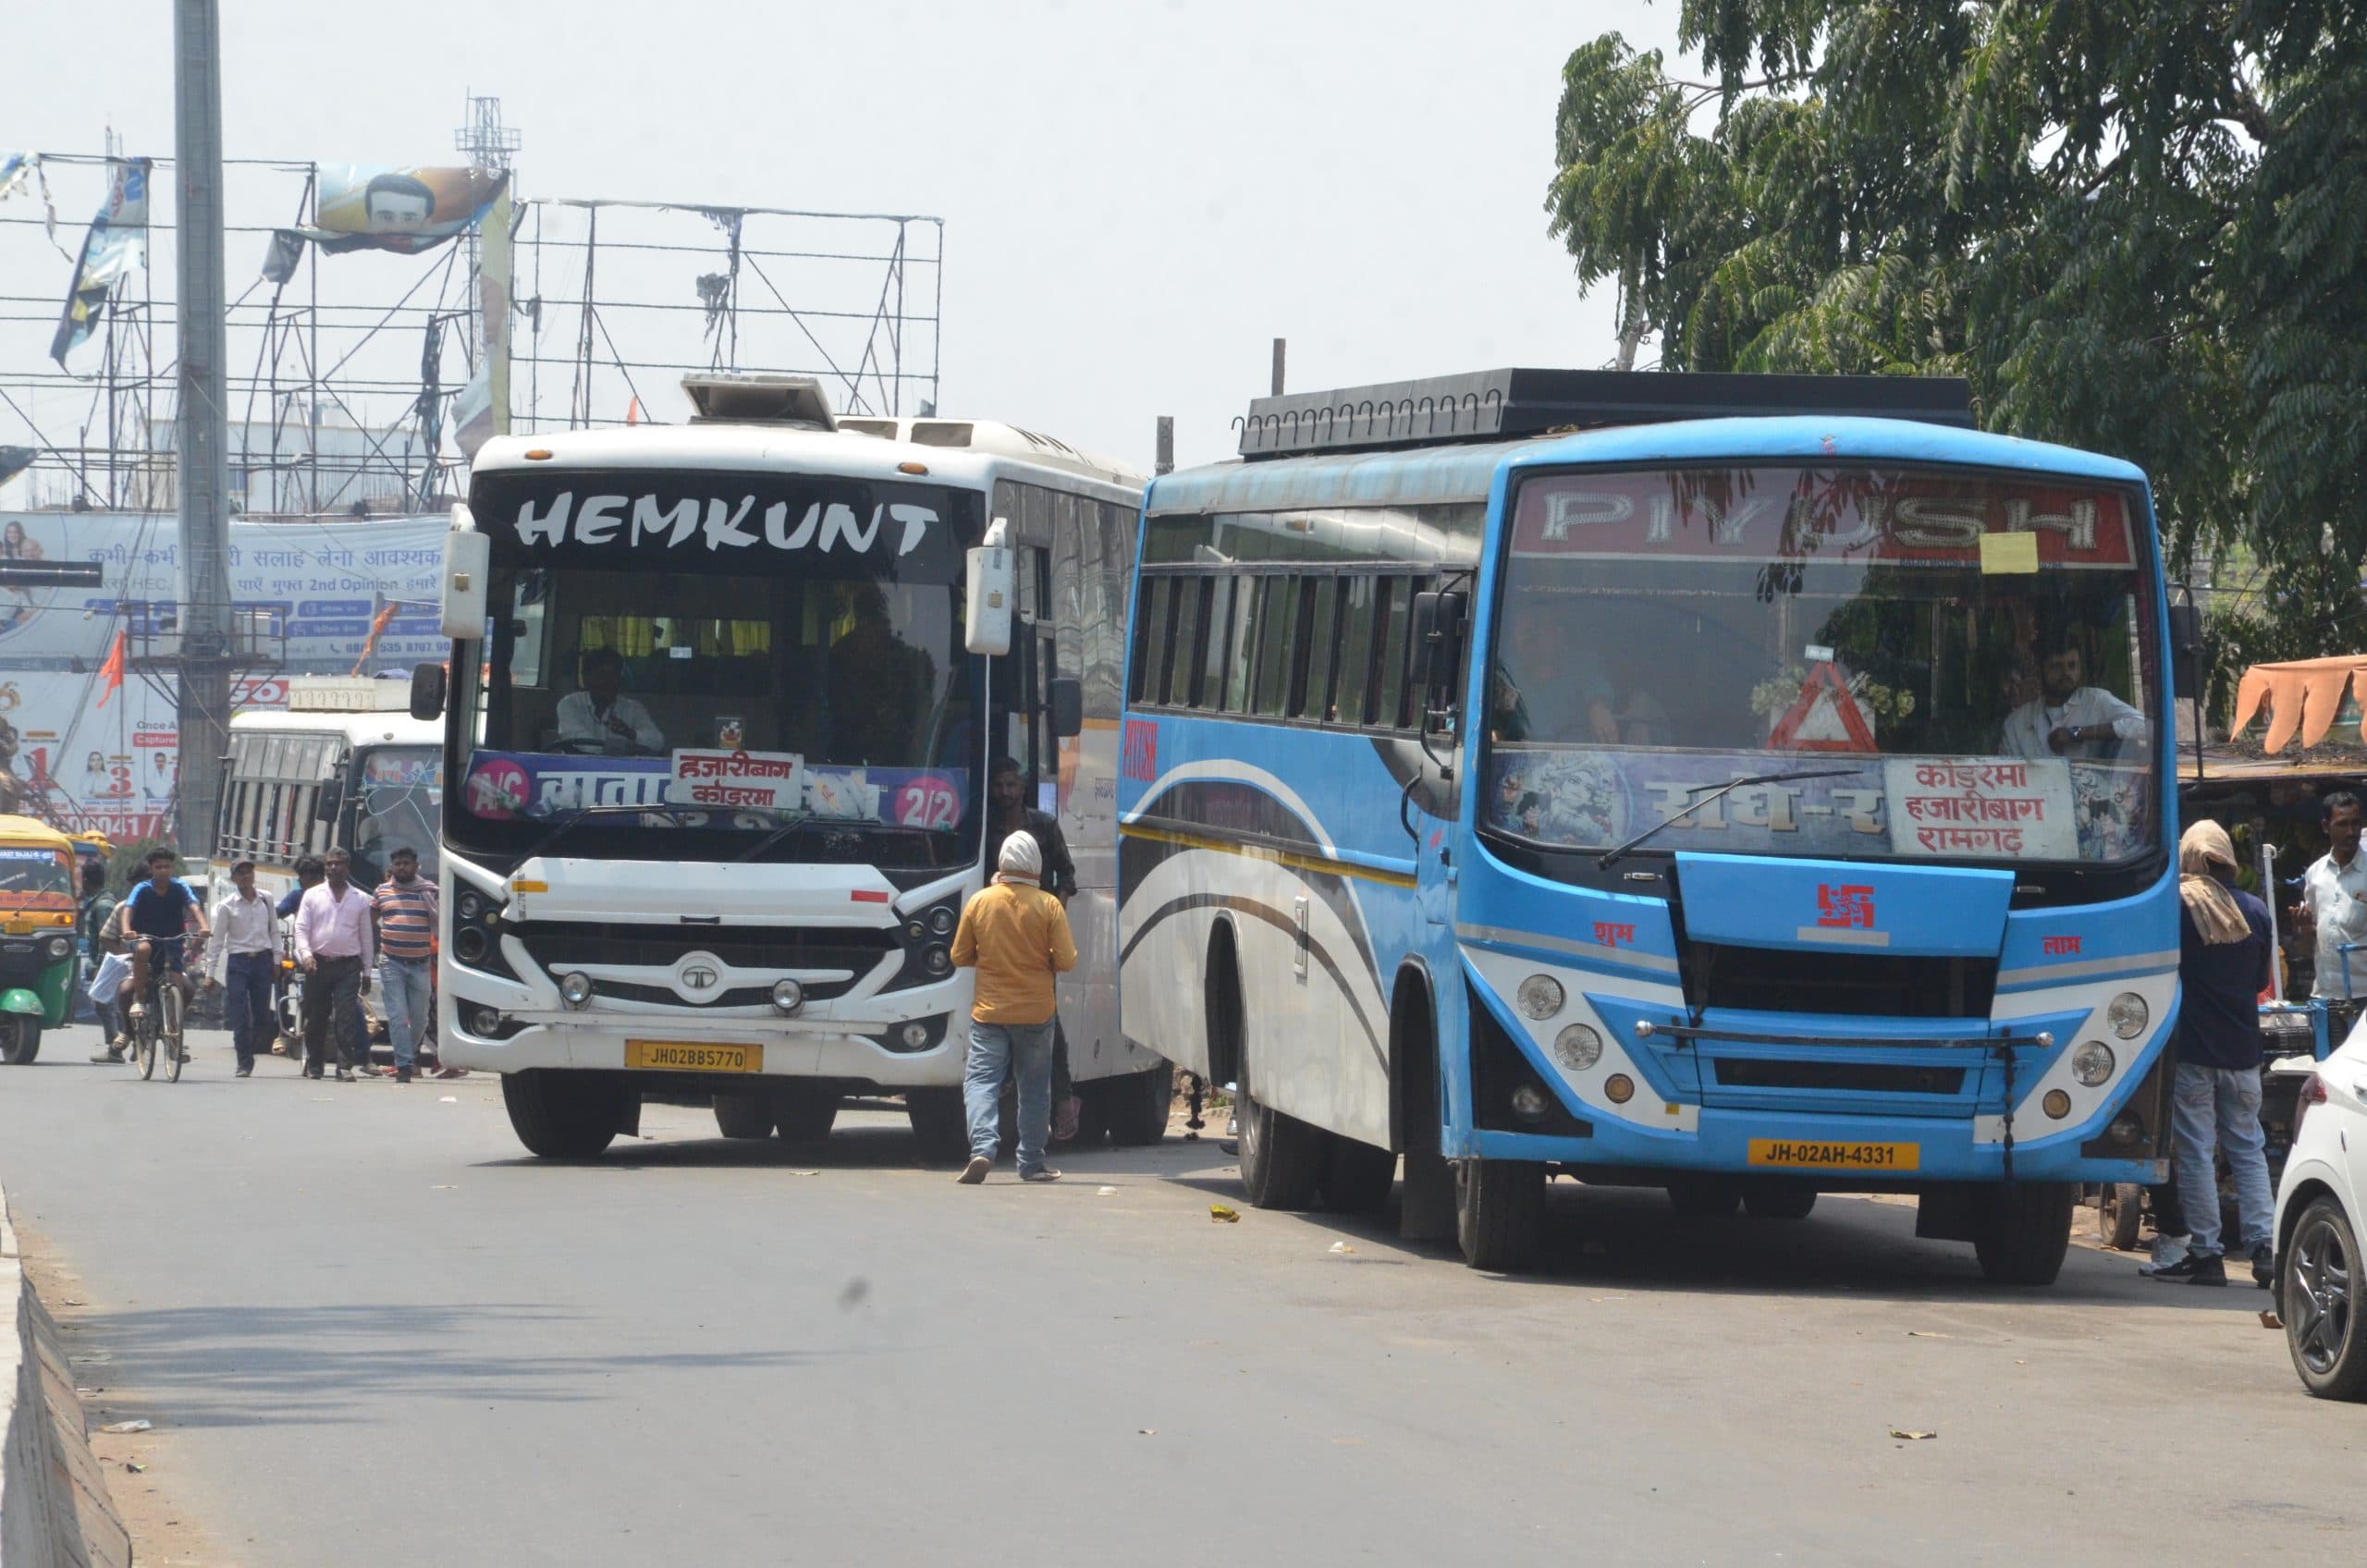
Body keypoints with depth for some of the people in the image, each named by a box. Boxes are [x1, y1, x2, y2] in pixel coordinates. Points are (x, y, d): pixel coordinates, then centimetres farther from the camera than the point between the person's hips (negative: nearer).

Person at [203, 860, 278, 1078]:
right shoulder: (227, 905, -1)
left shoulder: (266, 901, 7)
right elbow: (217, 939, 1)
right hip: (238, 962, -2)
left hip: (263, 961, 2)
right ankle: (245, 1064, 0)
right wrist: (210, 972, -2)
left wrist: (276, 961, 8)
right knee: (240, 1019, -5)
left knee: (262, 1015, 0)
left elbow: (274, 931, 14)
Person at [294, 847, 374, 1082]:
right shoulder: (312, 895, 9)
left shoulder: (360, 899, 10)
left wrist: (367, 972, 10)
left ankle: (345, 1066, -15)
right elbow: (301, 928, 3)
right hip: (318, 963, 1)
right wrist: (306, 954, -15)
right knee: (315, 1018, 5)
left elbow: (366, 936, 13)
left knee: (347, 1017, -12)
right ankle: (314, 1065, 16)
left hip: (348, 965, -1)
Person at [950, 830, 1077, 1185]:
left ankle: (982, 1148, -21)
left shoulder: (979, 902, -2)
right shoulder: (1048, 906, -6)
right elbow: (1066, 961, -7)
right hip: (1036, 1011, 0)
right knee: (1034, 1087, 11)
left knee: (982, 1079, 0)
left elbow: (960, 956, 5)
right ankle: (1032, 1162, 13)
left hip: (989, 1010, 0)